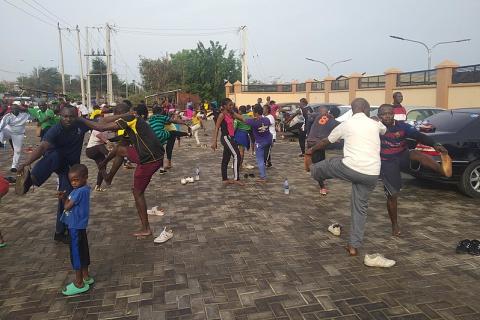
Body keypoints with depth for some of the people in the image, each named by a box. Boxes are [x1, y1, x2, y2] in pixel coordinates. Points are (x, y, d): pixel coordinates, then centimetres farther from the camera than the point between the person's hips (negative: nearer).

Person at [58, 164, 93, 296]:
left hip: (76, 228, -10)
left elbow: (67, 206, -19)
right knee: (82, 252, 18)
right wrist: (63, 198, -8)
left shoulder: (80, 191, -23)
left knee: (76, 253, 0)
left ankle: (79, 283, 10)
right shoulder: (82, 189, 7)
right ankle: (86, 277, 31)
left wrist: (65, 197, -1)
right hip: (79, 227, 10)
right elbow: (68, 205, 11)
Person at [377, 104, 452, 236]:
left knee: (415, 153, -33)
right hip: (388, 164, -2)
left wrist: (435, 144, -35)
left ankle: (442, 169, -56)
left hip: (402, 157, 2)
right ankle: (395, 225, 19)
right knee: (392, 195, 0)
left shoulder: (402, 126, -7)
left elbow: (418, 135, -18)